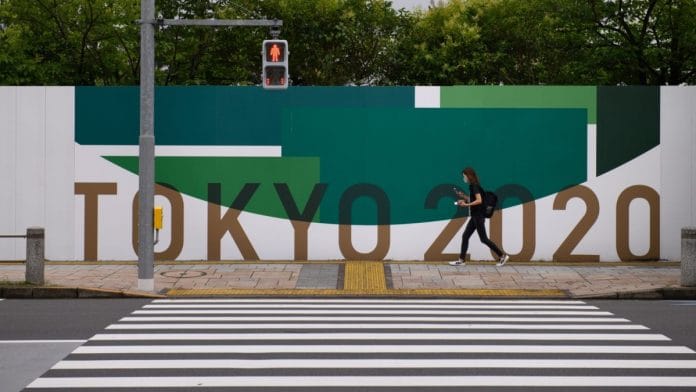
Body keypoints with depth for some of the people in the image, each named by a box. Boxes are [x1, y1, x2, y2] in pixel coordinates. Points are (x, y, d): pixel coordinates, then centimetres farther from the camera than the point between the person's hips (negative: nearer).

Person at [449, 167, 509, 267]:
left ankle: (502, 256, 3)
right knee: (465, 236, 8)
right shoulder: (472, 186, 12)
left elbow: (479, 201, -24)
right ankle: (461, 260, 10)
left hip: (478, 216, -10)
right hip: (475, 216, 10)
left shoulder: (475, 186, -16)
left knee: (483, 239, -4)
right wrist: (464, 197, 12)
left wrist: (466, 204, -24)